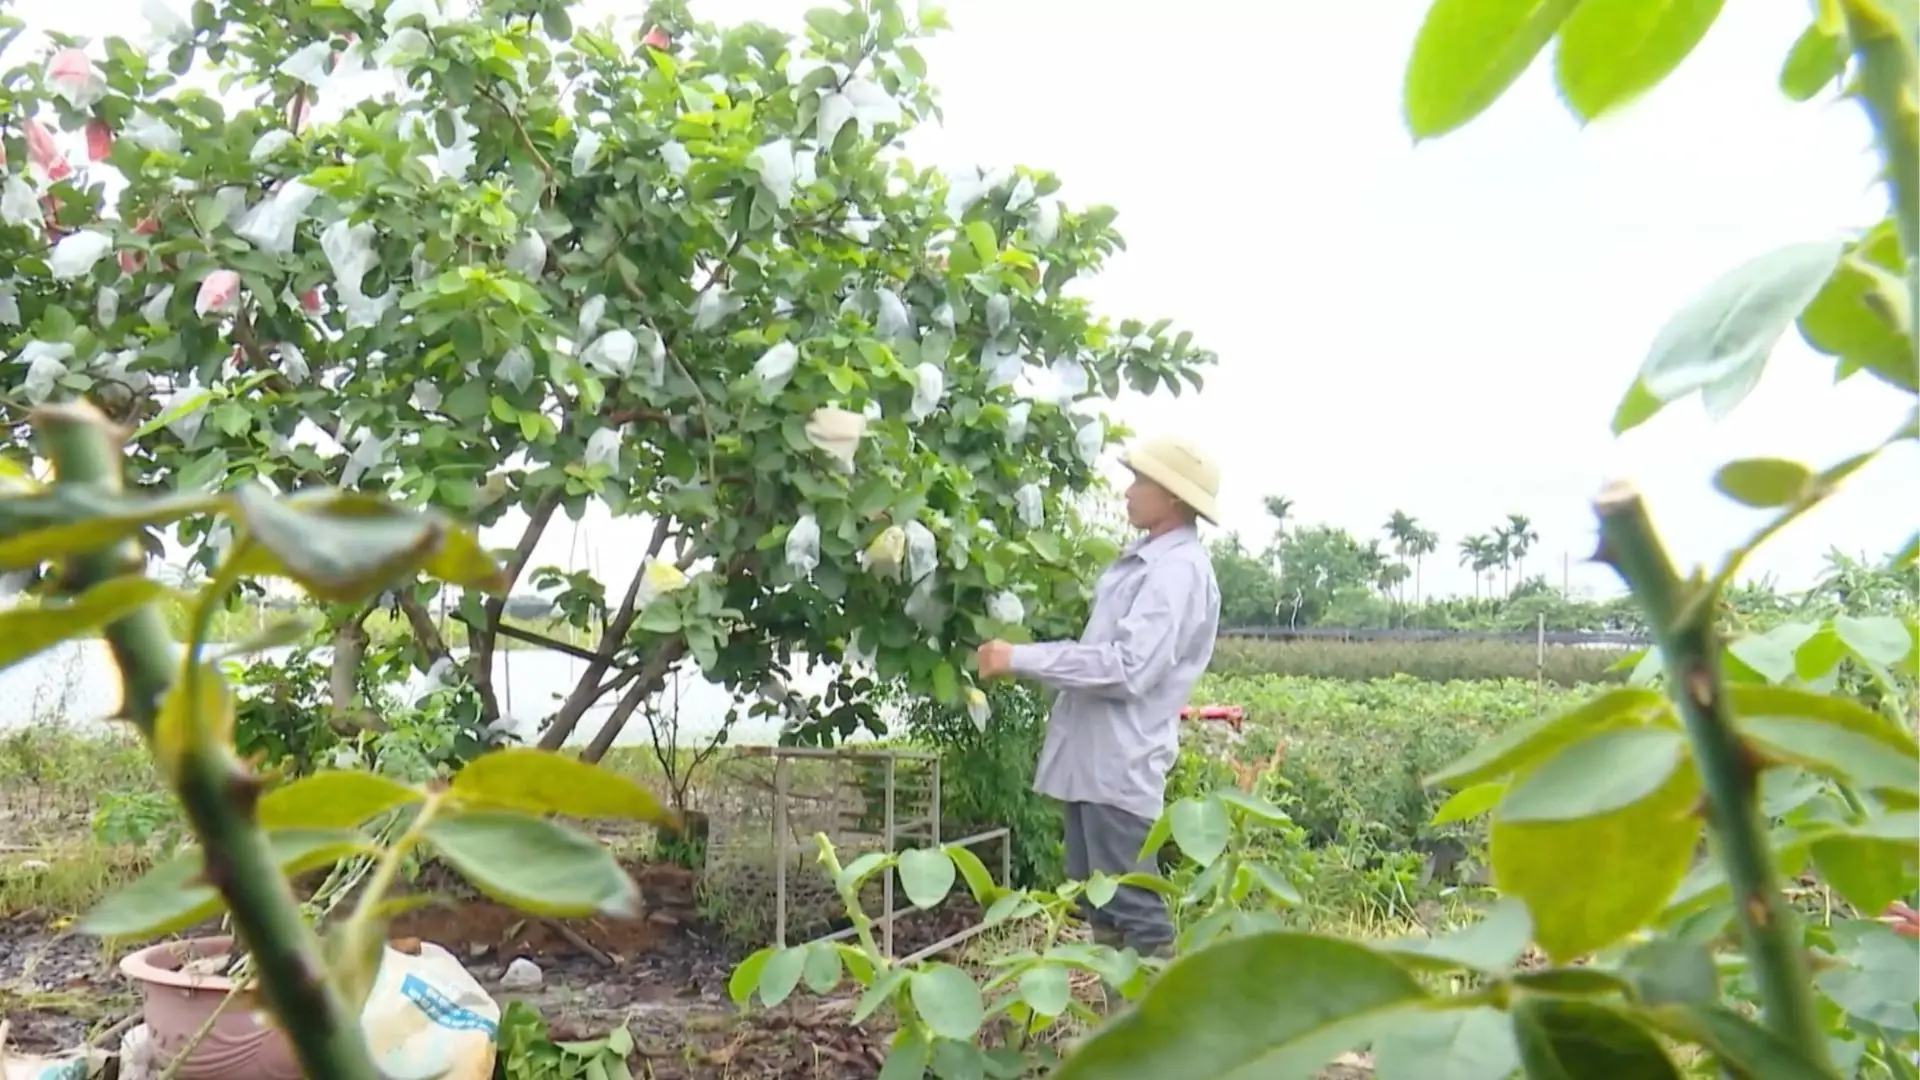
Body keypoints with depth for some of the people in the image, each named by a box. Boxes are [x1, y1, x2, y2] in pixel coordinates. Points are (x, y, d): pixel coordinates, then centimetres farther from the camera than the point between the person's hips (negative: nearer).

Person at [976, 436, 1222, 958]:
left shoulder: (1178, 571, -16)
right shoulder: (1147, 558, 15)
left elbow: (1127, 668, -26)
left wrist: (1021, 659, -22)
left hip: (1119, 762, -10)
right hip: (1093, 757, 10)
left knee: (1133, 908, -3)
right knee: (1098, 903, 18)